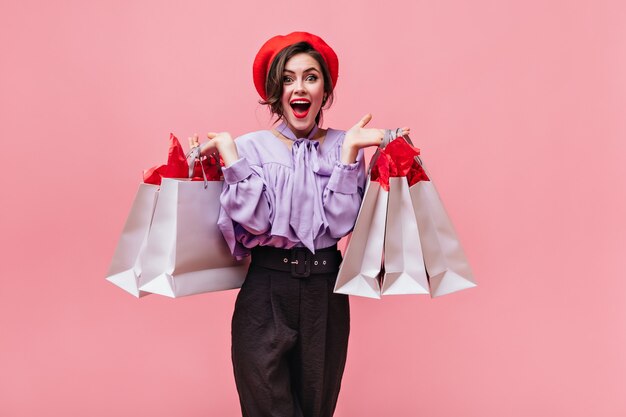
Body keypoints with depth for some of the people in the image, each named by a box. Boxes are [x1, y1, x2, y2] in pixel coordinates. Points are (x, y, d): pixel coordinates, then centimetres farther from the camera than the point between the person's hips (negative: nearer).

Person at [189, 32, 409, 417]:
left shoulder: (343, 146, 2)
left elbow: (340, 223, -10)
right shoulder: (251, 146, -1)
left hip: (326, 295, 2)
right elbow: (255, 220, -14)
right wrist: (228, 149, -15)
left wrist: (349, 149, -15)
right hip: (265, 294, -1)